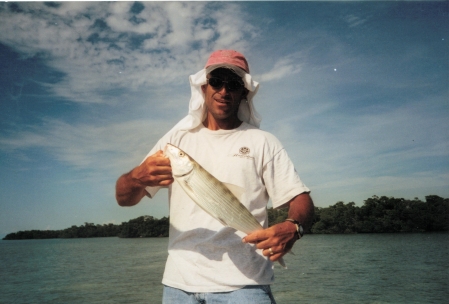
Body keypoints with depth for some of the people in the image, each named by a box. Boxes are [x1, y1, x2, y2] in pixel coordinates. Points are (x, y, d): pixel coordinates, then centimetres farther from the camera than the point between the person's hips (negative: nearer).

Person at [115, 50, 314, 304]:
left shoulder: (262, 142, 2)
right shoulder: (177, 138, 7)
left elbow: (300, 199, -3)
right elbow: (123, 198, 2)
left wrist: (292, 228, -26)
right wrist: (138, 177, -21)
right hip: (179, 283, 3)